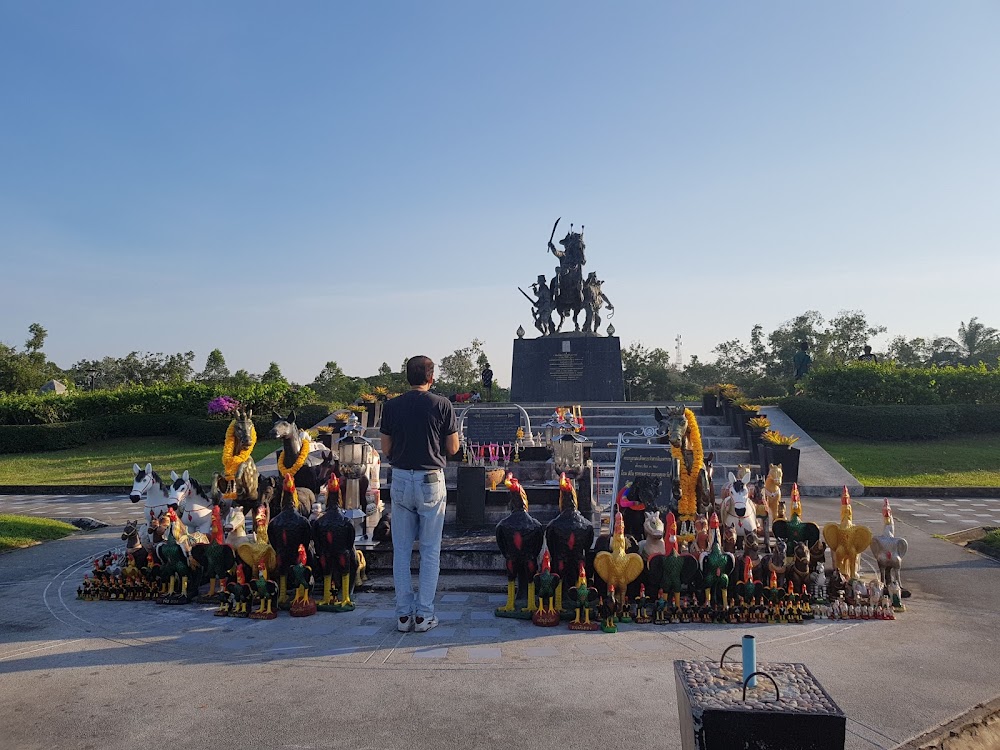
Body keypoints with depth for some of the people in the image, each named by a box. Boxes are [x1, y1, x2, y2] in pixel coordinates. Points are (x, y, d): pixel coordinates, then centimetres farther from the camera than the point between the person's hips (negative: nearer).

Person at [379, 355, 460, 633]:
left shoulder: (391, 406, 1)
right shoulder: (442, 405, -6)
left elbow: (386, 449, 4)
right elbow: (453, 448, -1)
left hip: (401, 480, 2)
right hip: (431, 480, -2)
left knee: (401, 550, 10)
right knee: (430, 550, 7)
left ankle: (403, 614, 14)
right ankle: (424, 614, 10)